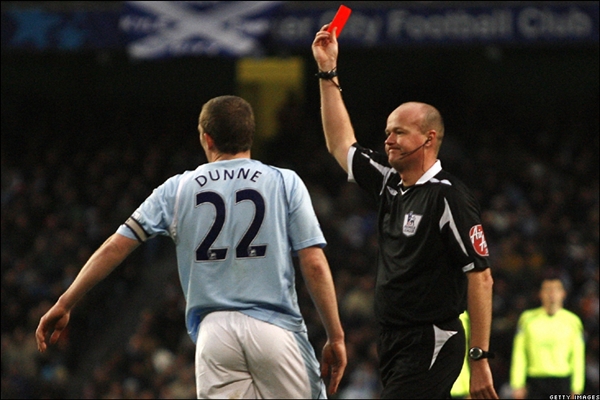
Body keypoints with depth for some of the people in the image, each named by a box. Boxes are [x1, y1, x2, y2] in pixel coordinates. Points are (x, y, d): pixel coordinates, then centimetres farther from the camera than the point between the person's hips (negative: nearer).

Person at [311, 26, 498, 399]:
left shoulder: (449, 197, -11)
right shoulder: (390, 183, 13)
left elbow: (480, 277, -14)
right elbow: (341, 145, 28)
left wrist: (480, 360, -18)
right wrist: (328, 72, 25)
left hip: (431, 345, -8)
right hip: (394, 342, 8)